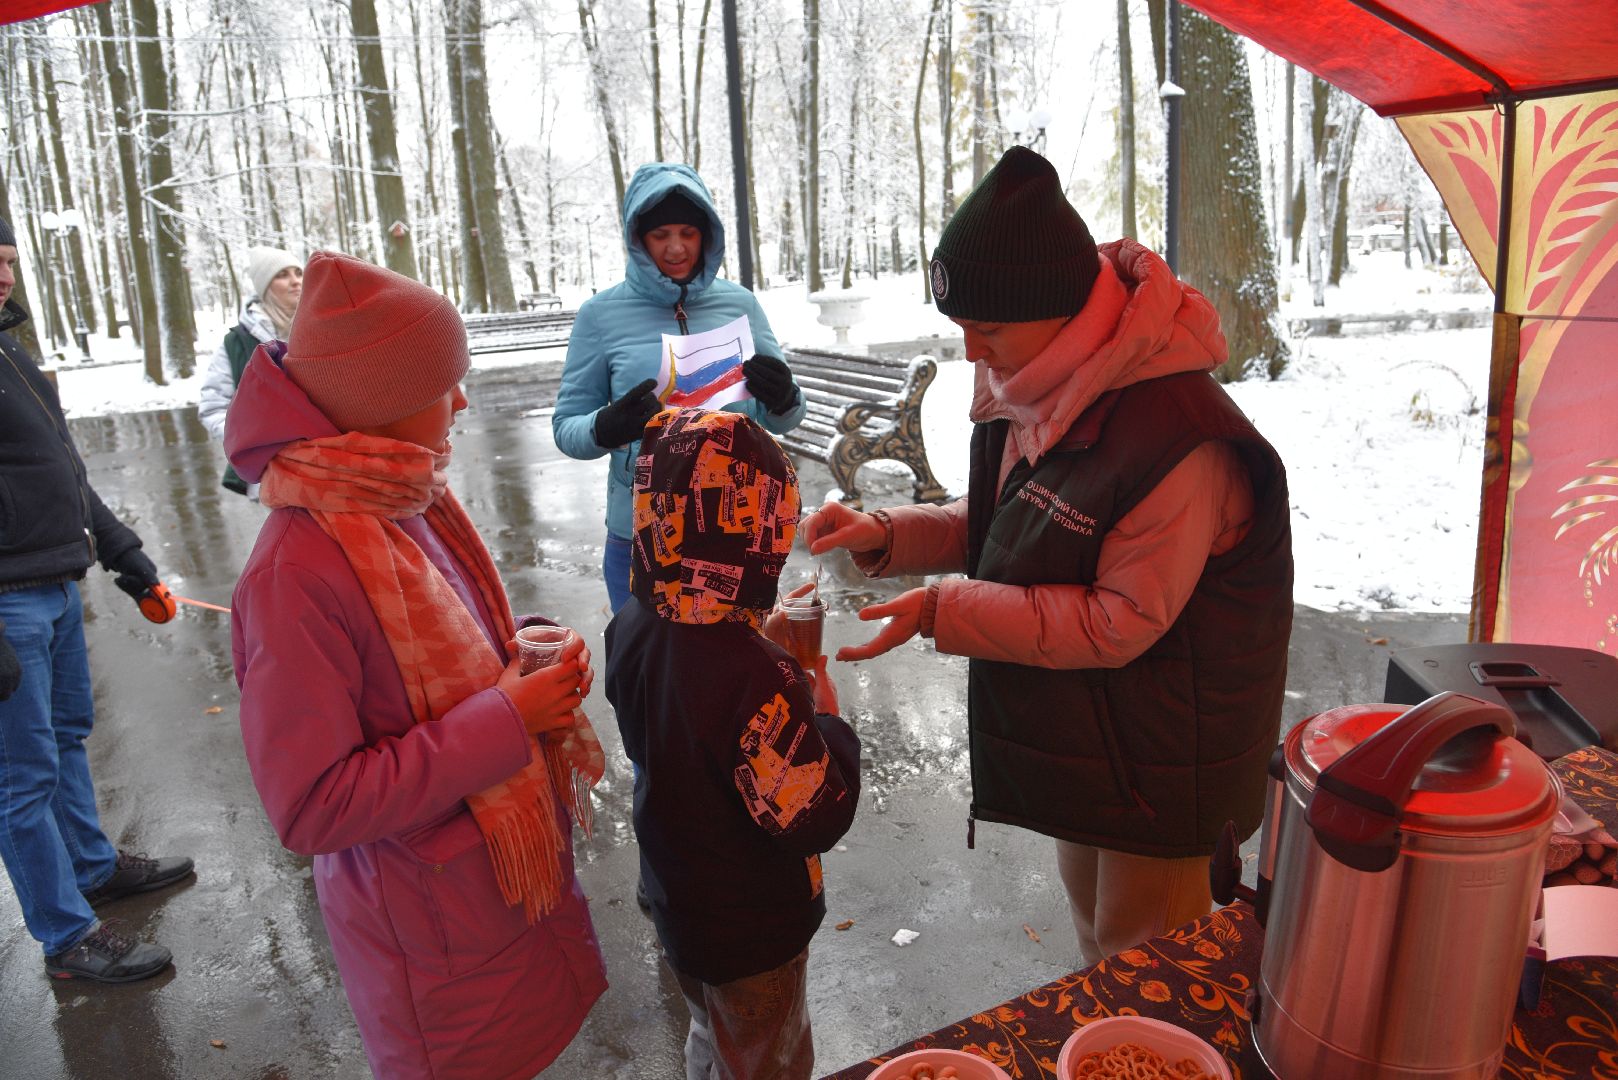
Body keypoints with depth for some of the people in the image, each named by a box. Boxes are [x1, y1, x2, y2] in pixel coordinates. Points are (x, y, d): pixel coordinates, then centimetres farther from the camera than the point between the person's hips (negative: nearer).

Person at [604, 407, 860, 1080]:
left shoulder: (632, 628, -13)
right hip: (751, 932, -7)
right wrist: (827, 718, -15)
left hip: (676, 901, 7)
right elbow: (814, 817, -30)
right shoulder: (752, 675, -38)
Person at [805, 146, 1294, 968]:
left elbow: (1122, 623, -26)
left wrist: (942, 611, -27)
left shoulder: (1178, 437, -30)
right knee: (1093, 930, 27)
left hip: (1162, 755, -8)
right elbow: (1001, 526, 8)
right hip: (1075, 732, 8)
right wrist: (885, 535, -8)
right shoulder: (1035, 391, -3)